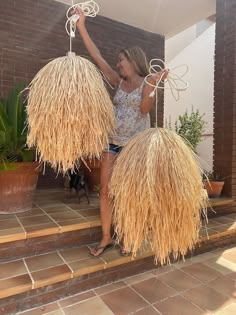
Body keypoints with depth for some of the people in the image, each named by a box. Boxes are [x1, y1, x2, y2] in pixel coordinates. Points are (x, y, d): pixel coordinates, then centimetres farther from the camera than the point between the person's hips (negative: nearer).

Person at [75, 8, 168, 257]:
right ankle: (106, 238, 17)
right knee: (105, 191, 2)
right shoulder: (118, 82, 11)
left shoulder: (147, 83, 1)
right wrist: (82, 27, 2)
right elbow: (97, 57, 6)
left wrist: (153, 83, -25)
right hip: (113, 143, 4)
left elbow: (145, 108, -16)